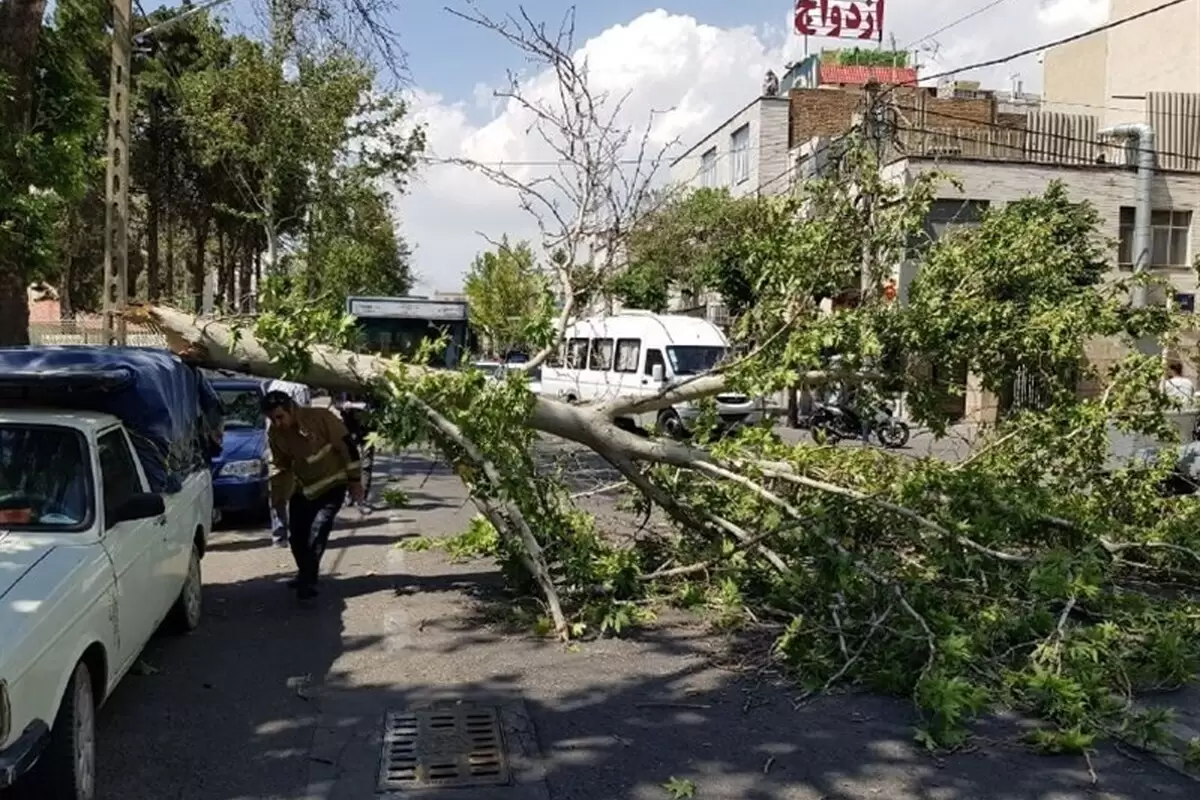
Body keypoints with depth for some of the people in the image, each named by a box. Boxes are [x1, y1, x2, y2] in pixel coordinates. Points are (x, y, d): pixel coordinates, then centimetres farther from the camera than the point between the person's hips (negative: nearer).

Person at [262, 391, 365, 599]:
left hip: (332, 484, -5)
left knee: (318, 530, -18)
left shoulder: (321, 417, -23)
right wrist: (278, 497, 6)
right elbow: (280, 467, 7)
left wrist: (355, 480, -13)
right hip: (303, 489, 5)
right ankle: (305, 574, 29)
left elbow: (347, 447, -16)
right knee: (296, 535, 5)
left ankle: (308, 580, -11)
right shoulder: (275, 434, -7)